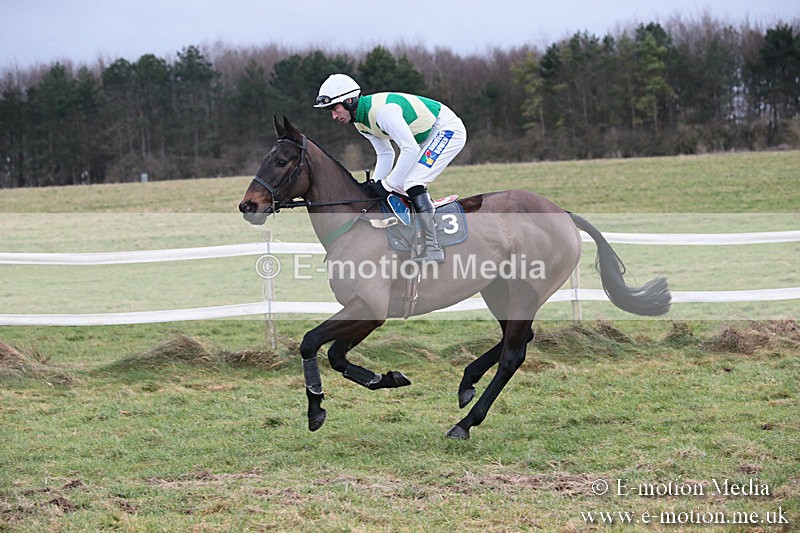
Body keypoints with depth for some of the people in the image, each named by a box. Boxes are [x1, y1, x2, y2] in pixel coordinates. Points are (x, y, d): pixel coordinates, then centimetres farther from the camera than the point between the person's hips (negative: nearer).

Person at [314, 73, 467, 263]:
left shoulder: (382, 110, -30)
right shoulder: (361, 122, 1)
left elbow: (410, 149, -32)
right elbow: (386, 154, 11)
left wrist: (388, 184, -26)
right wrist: (376, 186, -2)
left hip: (448, 129, -10)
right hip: (427, 136, 10)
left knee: (412, 183, -20)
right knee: (401, 185, 7)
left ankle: (433, 249, -20)